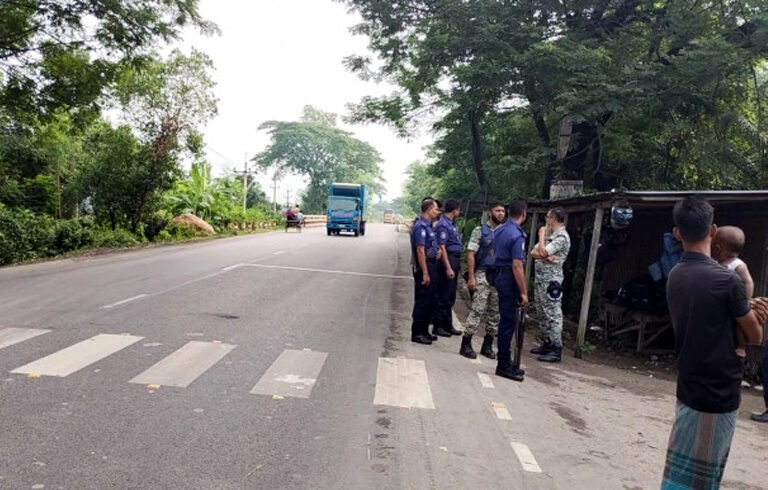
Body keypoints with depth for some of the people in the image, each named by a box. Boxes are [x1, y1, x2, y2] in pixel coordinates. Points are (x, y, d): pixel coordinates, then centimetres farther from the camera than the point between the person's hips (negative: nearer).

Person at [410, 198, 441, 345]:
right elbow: (420, 251, -21)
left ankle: (424, 330, 25)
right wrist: (425, 273, -23)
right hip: (424, 266, -10)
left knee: (429, 301, 15)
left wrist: (435, 251, 11)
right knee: (422, 301, -4)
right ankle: (417, 333, 5)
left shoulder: (428, 225, 14)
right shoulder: (421, 226, -16)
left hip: (431, 265, 10)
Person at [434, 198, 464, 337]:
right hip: (448, 260, -10)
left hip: (455, 260, 10)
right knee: (443, 296, -3)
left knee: (451, 296, 15)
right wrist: (448, 268, -23)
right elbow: (442, 247, -19)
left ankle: (448, 324, 24)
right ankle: (438, 326, 5)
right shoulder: (443, 225, -14)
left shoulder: (452, 223, 14)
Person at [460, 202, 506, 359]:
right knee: (477, 310, -8)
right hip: (483, 275, -4)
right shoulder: (480, 230, 0)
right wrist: (471, 277, -12)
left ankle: (487, 345, 18)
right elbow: (471, 254, -4)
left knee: (495, 313, 7)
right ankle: (466, 344, 0)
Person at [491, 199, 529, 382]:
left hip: (499, 275, 9)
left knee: (506, 321, 15)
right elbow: (517, 266, -21)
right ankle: (504, 365, 5)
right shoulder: (517, 235, -18)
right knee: (508, 323, -2)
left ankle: (505, 363, 23)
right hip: (510, 280, -9)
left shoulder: (500, 230, 10)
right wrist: (524, 292, -18)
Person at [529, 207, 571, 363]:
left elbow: (542, 252, -21)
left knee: (553, 315, -7)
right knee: (542, 314, 15)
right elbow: (533, 252, 10)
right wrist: (545, 256, -11)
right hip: (539, 279, 10)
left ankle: (556, 350, -5)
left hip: (551, 281, -10)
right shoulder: (549, 235, 16)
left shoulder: (562, 237, -12)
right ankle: (546, 344, 24)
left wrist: (542, 234, -6)